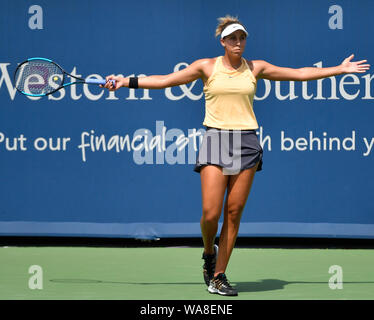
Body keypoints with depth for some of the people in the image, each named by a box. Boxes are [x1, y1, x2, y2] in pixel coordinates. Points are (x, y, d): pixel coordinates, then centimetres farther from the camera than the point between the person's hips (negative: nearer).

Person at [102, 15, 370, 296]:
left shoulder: (255, 68, 9)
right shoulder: (206, 67, 4)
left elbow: (299, 73, 17)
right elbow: (165, 80, 6)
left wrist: (340, 69, 17)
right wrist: (127, 81, 0)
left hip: (246, 143, 2)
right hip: (216, 139, -2)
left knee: (234, 212, 0)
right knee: (211, 213, -11)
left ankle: (218, 276, 9)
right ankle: (209, 252, 21)